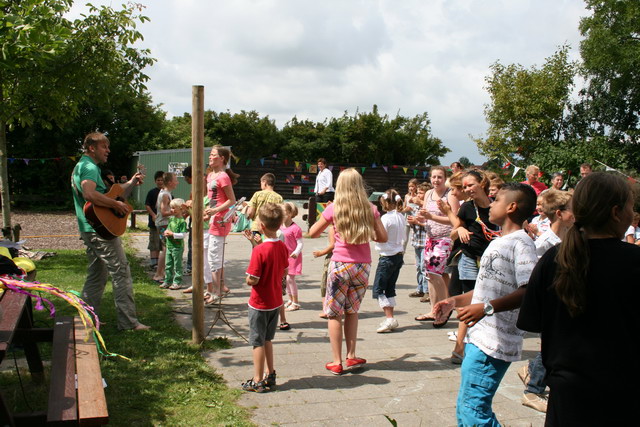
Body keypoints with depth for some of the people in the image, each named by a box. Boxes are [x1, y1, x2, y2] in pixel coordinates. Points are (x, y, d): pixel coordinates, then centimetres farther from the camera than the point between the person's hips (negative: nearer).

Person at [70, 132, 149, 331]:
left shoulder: (80, 166, 21)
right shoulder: (90, 167, -13)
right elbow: (90, 194, -31)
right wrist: (116, 204, -22)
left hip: (89, 230, 11)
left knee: (97, 275, 17)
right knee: (121, 272, -7)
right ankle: (128, 322, -5)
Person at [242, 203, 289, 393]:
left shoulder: (259, 250, -24)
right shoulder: (283, 247, -3)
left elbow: (252, 280, -22)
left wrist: (247, 279, -1)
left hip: (259, 304, -7)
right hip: (276, 301, 7)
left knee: (258, 342, 6)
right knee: (267, 339, 21)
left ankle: (258, 381, 15)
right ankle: (270, 375, 28)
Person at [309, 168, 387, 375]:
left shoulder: (333, 208, -6)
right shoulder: (370, 209, -1)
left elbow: (312, 233, 3)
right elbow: (383, 237, 3)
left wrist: (324, 220, 18)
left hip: (340, 266, -3)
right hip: (363, 266, 3)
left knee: (334, 313, 9)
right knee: (352, 310, 20)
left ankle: (336, 362, 11)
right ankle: (351, 357, 21)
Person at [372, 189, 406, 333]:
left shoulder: (386, 218, -17)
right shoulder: (401, 217, 7)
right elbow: (403, 238, 12)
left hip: (388, 257, -8)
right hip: (399, 255, 8)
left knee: (378, 289, -2)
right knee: (390, 288, 15)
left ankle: (389, 318, -9)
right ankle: (391, 319, 16)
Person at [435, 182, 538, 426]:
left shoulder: (520, 243, -13)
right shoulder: (499, 242, 19)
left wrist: (487, 308, -30)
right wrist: (455, 301, 15)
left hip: (493, 342, -10)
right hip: (478, 337, 10)